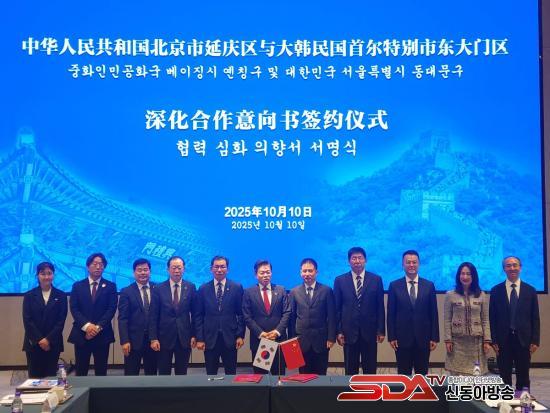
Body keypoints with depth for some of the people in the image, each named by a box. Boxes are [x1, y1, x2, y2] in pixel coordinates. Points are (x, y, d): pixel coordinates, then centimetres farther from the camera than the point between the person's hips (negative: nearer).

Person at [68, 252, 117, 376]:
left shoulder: (110, 286, 6)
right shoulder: (77, 286, 9)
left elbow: (111, 309, -4)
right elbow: (74, 309, -1)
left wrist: (98, 327, -15)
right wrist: (86, 326, -15)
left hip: (102, 335, 0)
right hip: (81, 334, 1)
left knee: (101, 371, 4)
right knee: (80, 372, 3)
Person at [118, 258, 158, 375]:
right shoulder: (126, 292, -1)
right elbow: (122, 319, -5)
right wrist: (124, 341, -13)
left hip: (153, 339, 2)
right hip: (134, 340, -2)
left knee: (152, 373, 11)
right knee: (131, 374, 6)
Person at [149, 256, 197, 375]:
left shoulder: (190, 287, 1)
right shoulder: (159, 289, -2)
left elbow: (195, 313, 4)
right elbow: (153, 316, -2)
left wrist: (194, 335, 1)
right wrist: (153, 338, -7)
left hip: (184, 337, 1)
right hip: (164, 337, -1)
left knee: (182, 372, 9)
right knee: (164, 372, 7)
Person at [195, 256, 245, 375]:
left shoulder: (237, 287, 2)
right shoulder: (203, 289, 4)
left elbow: (241, 314, 3)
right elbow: (199, 316, 4)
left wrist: (240, 335, -3)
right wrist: (199, 338, -1)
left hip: (230, 338, -1)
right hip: (210, 338, 1)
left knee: (231, 373, 6)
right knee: (211, 374, 7)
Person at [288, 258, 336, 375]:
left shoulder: (327, 291, 0)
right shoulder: (294, 292, 5)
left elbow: (332, 316, 0)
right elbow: (292, 317, 6)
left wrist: (331, 338, -5)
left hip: (321, 340, -1)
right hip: (302, 340, 1)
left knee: (320, 374, 5)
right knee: (304, 374, 6)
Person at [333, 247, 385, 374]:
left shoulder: (376, 280, 3)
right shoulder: (340, 281, 2)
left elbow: (380, 307, 4)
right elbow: (337, 308, 3)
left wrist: (381, 330, 0)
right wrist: (338, 331, -2)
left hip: (370, 331, 0)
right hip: (349, 332, 0)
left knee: (370, 369, 7)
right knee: (350, 370, 7)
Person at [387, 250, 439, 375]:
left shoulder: (429, 285, 3)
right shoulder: (394, 286, 1)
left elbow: (433, 314, 4)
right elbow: (391, 314, 1)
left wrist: (434, 337, 0)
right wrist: (391, 337, -4)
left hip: (423, 338, 1)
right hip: (402, 338, -1)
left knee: (422, 374, 8)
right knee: (403, 374, 6)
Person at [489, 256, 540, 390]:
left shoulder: (530, 291, 5)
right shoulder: (496, 291, 3)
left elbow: (535, 318, 4)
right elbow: (492, 318, 2)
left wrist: (535, 340, -2)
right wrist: (493, 340, -4)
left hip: (523, 339, 1)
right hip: (503, 339, 0)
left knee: (523, 376, 7)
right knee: (504, 377, 6)